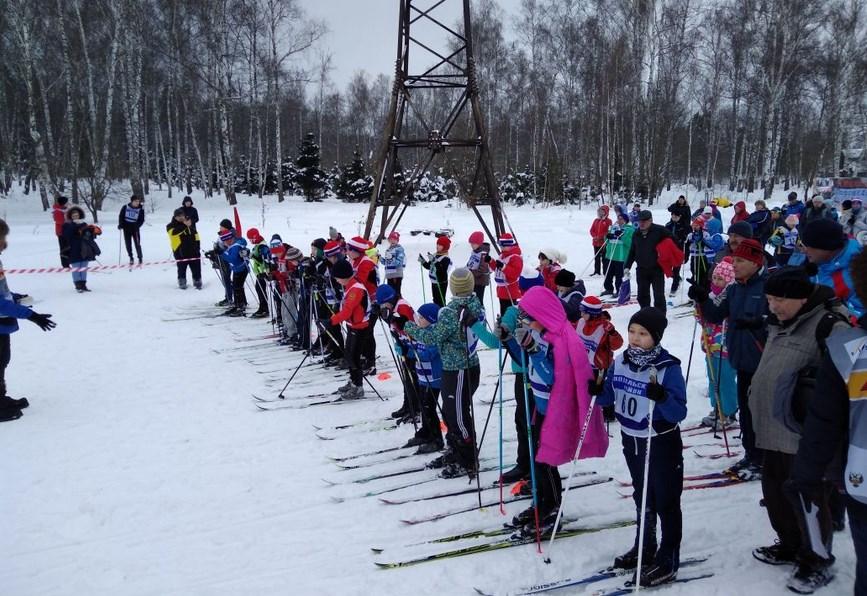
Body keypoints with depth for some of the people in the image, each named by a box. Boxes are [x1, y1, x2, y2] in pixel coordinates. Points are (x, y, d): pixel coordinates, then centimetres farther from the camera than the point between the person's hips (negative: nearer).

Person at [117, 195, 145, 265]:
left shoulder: (141, 209, -6)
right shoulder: (125, 207, -3)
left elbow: (142, 220, -4)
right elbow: (121, 216, 7)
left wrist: (137, 226, -19)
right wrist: (120, 224, -5)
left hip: (135, 228, -2)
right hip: (126, 228, 2)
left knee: (137, 243, -6)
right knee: (128, 244, 5)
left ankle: (140, 258, 5)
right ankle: (131, 258, 17)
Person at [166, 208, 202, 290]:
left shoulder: (190, 222, 11)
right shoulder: (171, 226, -4)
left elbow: (195, 235, 19)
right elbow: (175, 232, -29)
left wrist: (197, 245, 14)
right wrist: (185, 225, -36)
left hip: (193, 250, 3)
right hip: (181, 252, -3)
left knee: (196, 268, 5)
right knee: (182, 269, 5)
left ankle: (197, 282, 17)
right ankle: (182, 282, 21)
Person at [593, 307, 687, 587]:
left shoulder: (669, 368, -21)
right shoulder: (620, 361, -5)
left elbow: (680, 413, -24)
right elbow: (609, 398, 6)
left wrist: (661, 397, -42)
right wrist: (597, 390, -15)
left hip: (662, 444, -6)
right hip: (631, 440, 6)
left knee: (665, 501, 9)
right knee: (641, 497, 22)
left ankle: (668, 560, 24)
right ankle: (644, 547, 40)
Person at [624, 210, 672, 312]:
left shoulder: (659, 230, -9)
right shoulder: (636, 234, 8)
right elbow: (632, 252, 15)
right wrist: (627, 266, 9)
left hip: (656, 269, -5)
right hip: (642, 270, 5)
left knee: (659, 295, -5)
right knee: (642, 295, 12)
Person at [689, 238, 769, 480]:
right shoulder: (734, 288, 10)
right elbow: (716, 315, 8)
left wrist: (758, 322, -30)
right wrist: (702, 300, -7)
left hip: (764, 361, -7)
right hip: (742, 359, 7)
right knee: (745, 410, 16)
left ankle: (763, 460, 13)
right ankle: (751, 455, 29)